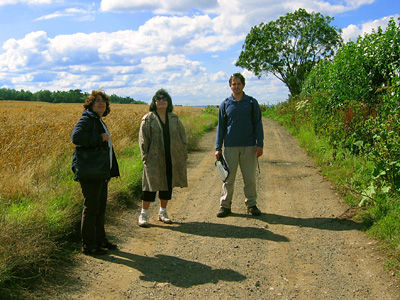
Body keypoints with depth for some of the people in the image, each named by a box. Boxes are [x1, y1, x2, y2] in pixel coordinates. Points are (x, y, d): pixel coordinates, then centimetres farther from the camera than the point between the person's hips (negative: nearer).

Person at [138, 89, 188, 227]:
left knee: (167, 185, 11)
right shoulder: (148, 118, -1)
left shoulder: (174, 118, 9)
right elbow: (143, 139, -3)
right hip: (154, 159, -4)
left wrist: (183, 154, 5)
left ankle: (163, 212, 26)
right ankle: (143, 214, 9)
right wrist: (145, 157, -10)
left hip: (171, 160, 4)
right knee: (151, 185, -3)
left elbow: (182, 136, 12)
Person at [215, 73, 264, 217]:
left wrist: (260, 144, -4)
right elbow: (221, 127, 9)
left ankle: (251, 204, 17)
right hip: (230, 146, 0)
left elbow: (258, 124, 5)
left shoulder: (252, 102, 4)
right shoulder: (225, 104, 6)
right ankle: (225, 205, 13)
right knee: (228, 178, 4)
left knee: (250, 177, 5)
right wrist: (218, 148, 4)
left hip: (249, 146, 0)